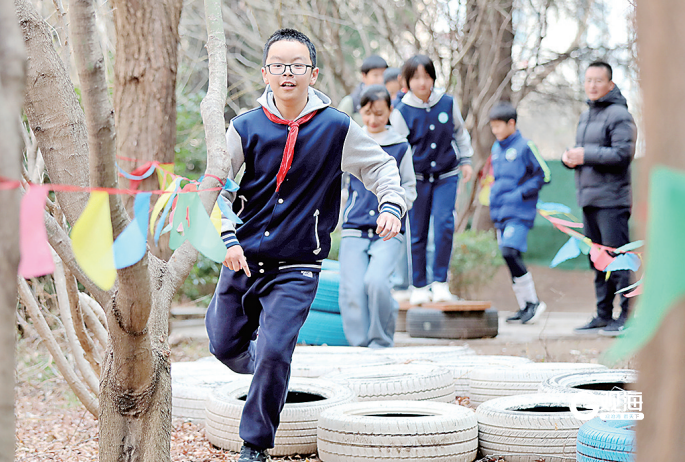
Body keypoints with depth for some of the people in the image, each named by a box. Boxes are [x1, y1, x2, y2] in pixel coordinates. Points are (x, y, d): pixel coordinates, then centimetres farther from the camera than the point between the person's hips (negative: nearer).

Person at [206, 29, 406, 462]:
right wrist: (227, 237, -10)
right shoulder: (246, 128, -3)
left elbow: (382, 166, 7)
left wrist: (392, 205, -12)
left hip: (296, 268, -3)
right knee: (225, 345, 12)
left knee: (273, 353, -14)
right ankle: (266, 370, 46)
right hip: (243, 259, 3)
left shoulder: (337, 129, -5)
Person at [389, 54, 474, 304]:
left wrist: (465, 160, 16)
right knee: (417, 234, 3)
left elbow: (460, 132, 16)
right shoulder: (401, 112, -9)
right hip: (417, 178, -1)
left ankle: (440, 281, -3)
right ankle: (420, 286, 17)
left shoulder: (448, 103, -2)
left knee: (444, 224, -15)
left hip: (446, 176, 1)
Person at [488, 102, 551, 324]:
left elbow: (544, 175, -8)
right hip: (500, 213, 8)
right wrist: (494, 194, 12)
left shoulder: (525, 146, -7)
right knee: (510, 258, 9)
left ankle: (533, 301, -7)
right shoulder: (496, 148, 15)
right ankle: (525, 307, 18)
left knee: (510, 253, -20)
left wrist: (521, 193, -14)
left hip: (519, 213, -8)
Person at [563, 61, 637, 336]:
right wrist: (569, 157, 3)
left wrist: (586, 155, -17)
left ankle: (628, 316, -6)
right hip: (588, 199, 9)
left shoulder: (619, 115, -9)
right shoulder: (586, 116, 19)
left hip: (611, 200, -9)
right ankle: (604, 316, 18)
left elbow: (623, 154, -19)